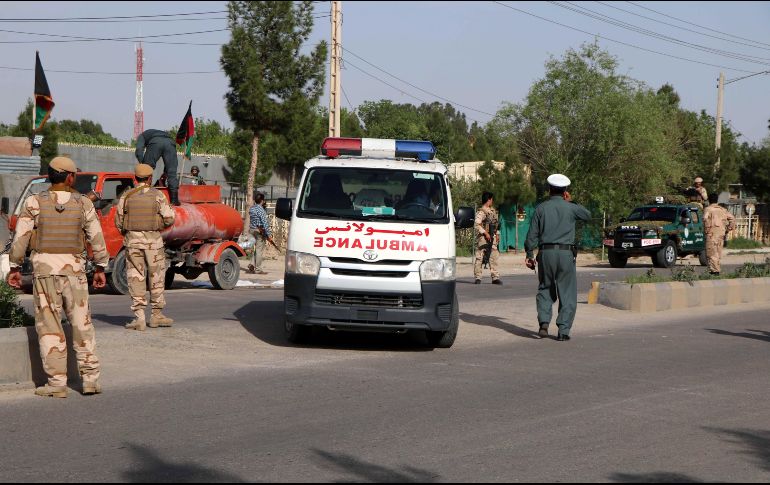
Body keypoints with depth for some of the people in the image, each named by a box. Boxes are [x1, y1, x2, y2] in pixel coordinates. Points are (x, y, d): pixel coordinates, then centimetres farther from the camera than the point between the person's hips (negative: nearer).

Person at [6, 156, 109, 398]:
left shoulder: (34, 203, -2)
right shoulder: (83, 203, 0)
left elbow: (20, 238, -3)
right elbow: (96, 238, 3)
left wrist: (15, 267, 5)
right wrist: (100, 267, 12)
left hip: (44, 269, -1)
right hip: (74, 269, 1)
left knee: (49, 326, 2)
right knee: (82, 324, 9)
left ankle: (57, 382, 0)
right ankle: (90, 378, 8)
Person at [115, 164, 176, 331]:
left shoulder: (126, 196, 0)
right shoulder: (157, 195, -4)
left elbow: (118, 221, 3)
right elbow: (169, 218, -7)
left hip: (132, 240, 1)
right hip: (153, 240, -1)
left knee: (135, 279, 4)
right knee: (156, 278, 12)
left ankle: (139, 317, -2)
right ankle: (157, 315, 18)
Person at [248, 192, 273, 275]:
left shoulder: (251, 209, 8)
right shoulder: (261, 210, -18)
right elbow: (265, 223, -20)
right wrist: (269, 234, -18)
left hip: (252, 230, 8)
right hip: (259, 231, -8)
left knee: (255, 249, 17)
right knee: (259, 250, -2)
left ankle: (252, 265, 8)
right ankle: (258, 269, 0)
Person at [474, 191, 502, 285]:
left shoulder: (493, 211, 16)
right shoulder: (481, 212, -9)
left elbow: (496, 224, 24)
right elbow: (476, 225, -16)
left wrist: (497, 234, 14)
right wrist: (485, 233, -19)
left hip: (492, 238, 7)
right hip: (483, 238, -7)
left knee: (494, 257, 5)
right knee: (479, 257, -4)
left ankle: (495, 277, 8)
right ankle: (478, 277, -1)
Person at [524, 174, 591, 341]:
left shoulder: (541, 208, 3)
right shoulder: (570, 208, 0)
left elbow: (532, 234, 2)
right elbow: (587, 215, 20)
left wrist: (529, 255, 9)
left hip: (546, 252, 2)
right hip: (565, 253, -2)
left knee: (545, 289, 15)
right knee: (567, 293, 5)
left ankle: (544, 322, -4)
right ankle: (563, 330, -1)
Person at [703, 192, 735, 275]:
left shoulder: (708, 209, -4)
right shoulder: (723, 209, 14)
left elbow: (705, 219, -22)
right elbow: (732, 218, 9)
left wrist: (706, 229, -12)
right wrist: (728, 229, 11)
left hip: (712, 232, -6)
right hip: (721, 233, 6)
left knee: (711, 252, -4)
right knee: (718, 252, 14)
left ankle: (714, 270, -11)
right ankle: (718, 268, 18)